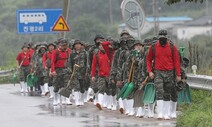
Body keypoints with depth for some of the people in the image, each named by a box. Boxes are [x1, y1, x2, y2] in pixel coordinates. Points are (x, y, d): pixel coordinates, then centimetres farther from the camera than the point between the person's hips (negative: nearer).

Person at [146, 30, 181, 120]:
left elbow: (176, 61, 2)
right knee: (159, 92, -13)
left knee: (167, 94, 8)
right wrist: (150, 71, -2)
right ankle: (160, 114, -16)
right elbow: (148, 59, 9)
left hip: (169, 73, 1)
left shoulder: (172, 47, 0)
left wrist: (178, 74, -1)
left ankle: (166, 114, 17)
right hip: (158, 73, -1)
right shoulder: (153, 47, 0)